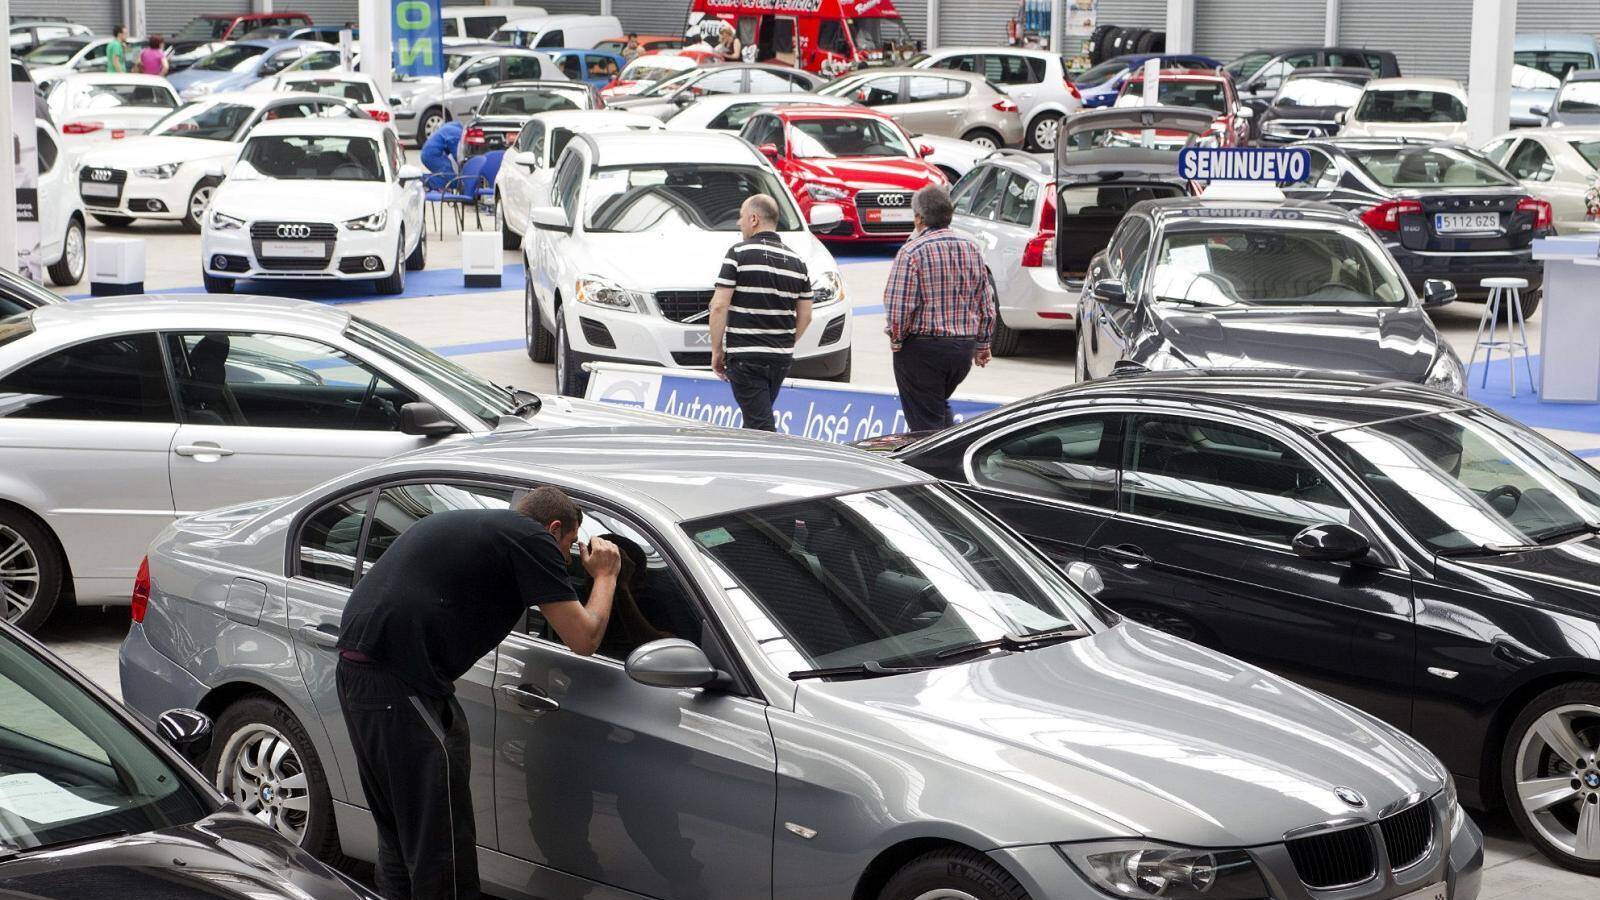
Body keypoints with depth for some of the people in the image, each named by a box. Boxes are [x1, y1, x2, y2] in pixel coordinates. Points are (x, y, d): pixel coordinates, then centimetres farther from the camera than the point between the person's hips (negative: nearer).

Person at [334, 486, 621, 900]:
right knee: (442, 850, -3)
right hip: (403, 686, -10)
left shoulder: (463, 523, 23)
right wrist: (605, 576, 16)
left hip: (356, 669, 10)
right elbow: (584, 639, -2)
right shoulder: (532, 538, -3)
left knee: (399, 835, 21)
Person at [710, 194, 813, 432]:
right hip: (782, 358, 6)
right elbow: (805, 316, 11)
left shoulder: (739, 253, -8)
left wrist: (716, 350, -4)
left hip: (745, 356, -6)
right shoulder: (796, 261, 9)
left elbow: (719, 306, -12)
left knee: (760, 424, -7)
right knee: (757, 419, 20)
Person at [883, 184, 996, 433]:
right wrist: (982, 344, 21)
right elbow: (987, 303, 11)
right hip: (964, 347, 6)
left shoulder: (912, 252, -14)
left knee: (925, 422, 1)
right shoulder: (971, 249, 6)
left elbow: (898, 306, -18)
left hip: (922, 347, -6)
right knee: (940, 406, 26)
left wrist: (896, 340, -2)